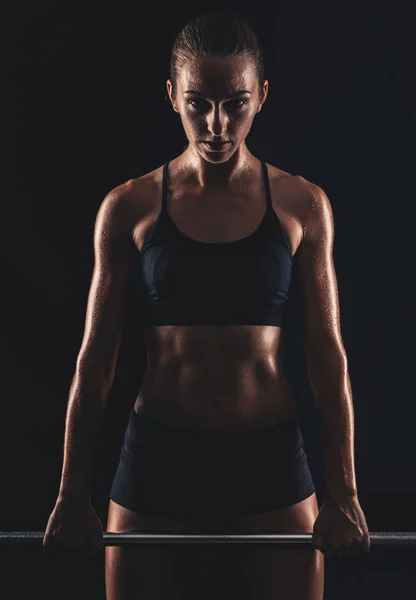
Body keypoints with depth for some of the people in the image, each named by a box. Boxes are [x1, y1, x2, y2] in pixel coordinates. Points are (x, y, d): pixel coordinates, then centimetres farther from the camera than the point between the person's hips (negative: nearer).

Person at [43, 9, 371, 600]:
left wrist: (343, 494, 0)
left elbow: (327, 354, 3)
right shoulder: (129, 208, -1)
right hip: (158, 460, 0)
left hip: (271, 462, 0)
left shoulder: (302, 206, 1)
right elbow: (96, 359, 3)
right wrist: (72, 495, 3)